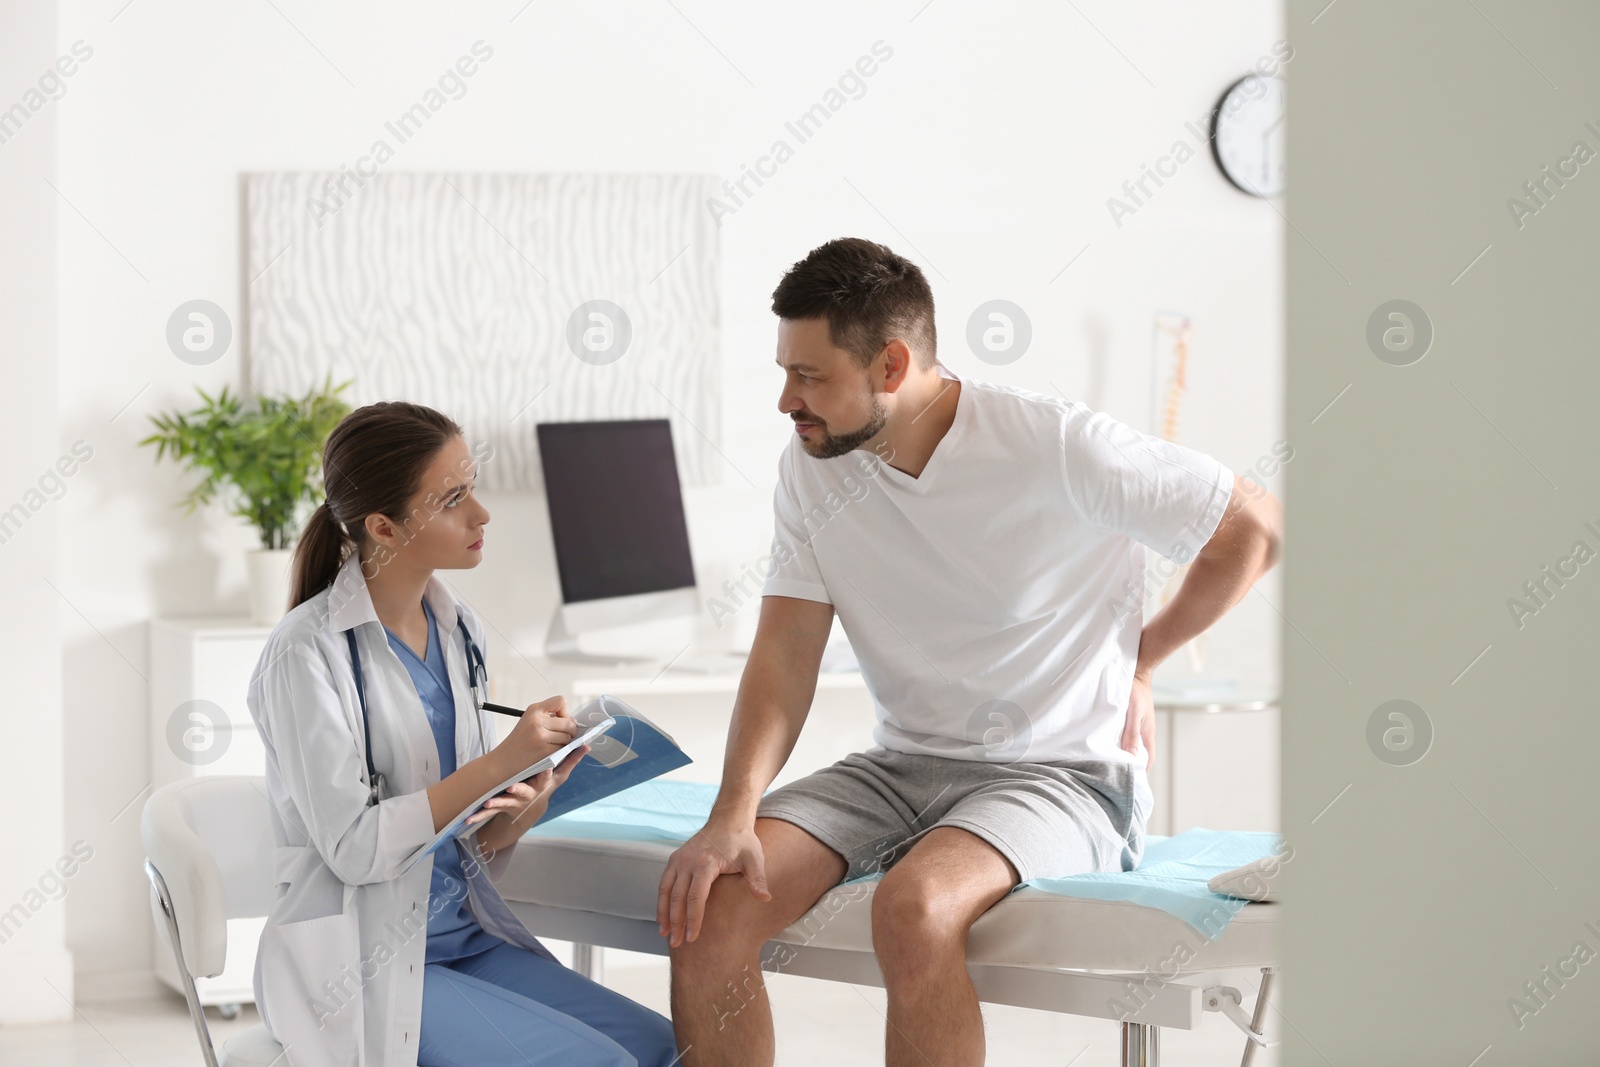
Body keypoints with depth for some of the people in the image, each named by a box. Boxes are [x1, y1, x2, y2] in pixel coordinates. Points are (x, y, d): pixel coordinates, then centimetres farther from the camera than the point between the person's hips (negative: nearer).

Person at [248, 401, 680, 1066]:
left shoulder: (457, 630, 8)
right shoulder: (306, 653, -13)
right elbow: (352, 848, -18)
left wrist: (510, 822, -10)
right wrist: (499, 764, -21)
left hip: (465, 934, 7)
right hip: (364, 962, -7)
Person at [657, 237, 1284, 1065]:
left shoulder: (1054, 447, -15)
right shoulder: (812, 470, 1)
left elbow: (1255, 527, -5)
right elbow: (785, 653, -2)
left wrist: (1139, 660, 3)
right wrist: (734, 813, -18)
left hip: (1061, 775, -5)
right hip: (899, 768, 6)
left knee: (912, 908, -35)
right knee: (709, 897, -19)